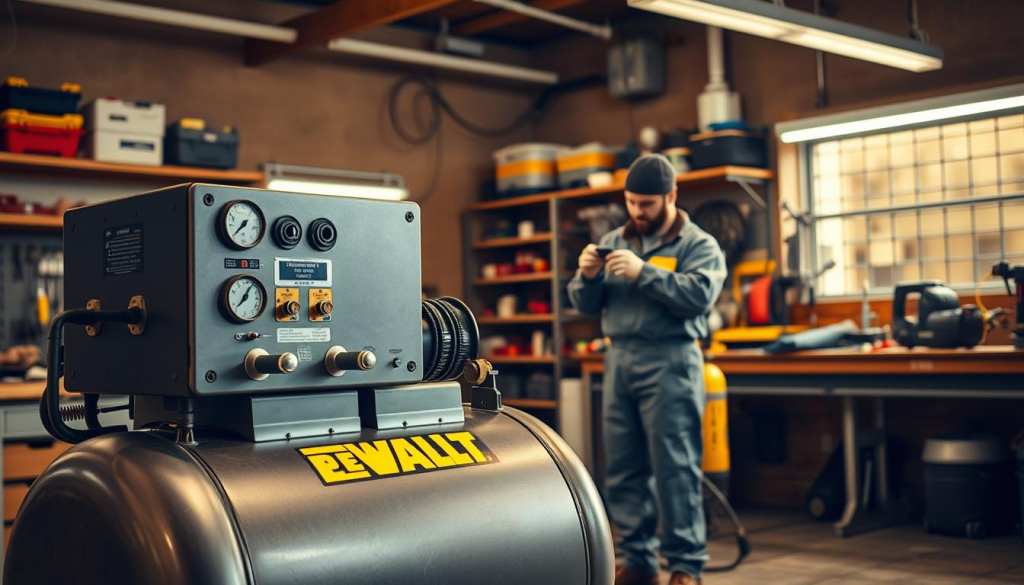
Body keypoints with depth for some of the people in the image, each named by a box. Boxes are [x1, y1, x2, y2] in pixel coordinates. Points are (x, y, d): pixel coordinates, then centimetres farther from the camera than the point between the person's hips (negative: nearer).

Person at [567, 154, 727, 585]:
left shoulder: (698, 245, 1)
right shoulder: (613, 242, 16)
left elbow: (699, 295, -17)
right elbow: (584, 304, 15)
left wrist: (644, 272, -21)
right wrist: (587, 277, -6)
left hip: (669, 362, -5)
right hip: (619, 360, 5)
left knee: (675, 469, -4)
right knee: (622, 469, 7)